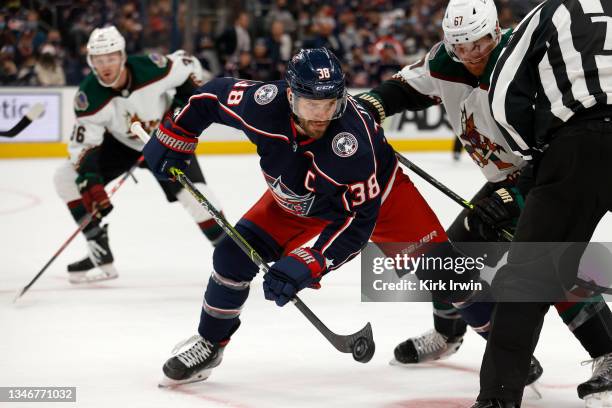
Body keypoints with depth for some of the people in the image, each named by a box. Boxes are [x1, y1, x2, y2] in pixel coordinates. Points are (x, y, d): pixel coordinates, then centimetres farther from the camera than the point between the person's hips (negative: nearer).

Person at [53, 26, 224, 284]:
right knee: (67, 177, -7)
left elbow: (189, 65, -11)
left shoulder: (152, 68, -31)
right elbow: (84, 144, -25)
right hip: (121, 142, 3)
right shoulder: (89, 96, -27)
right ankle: (100, 255, -1)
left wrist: (182, 103, -17)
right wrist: (90, 185, -37)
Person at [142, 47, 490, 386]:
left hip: (375, 194, -3)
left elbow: (359, 220, -36)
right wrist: (174, 137, -5)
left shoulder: (352, 138, -41)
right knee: (234, 254, -10)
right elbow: (212, 96, -11)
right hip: (296, 202, 3)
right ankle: (210, 344, 11)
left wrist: (308, 264, -43)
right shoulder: (264, 104, -33)